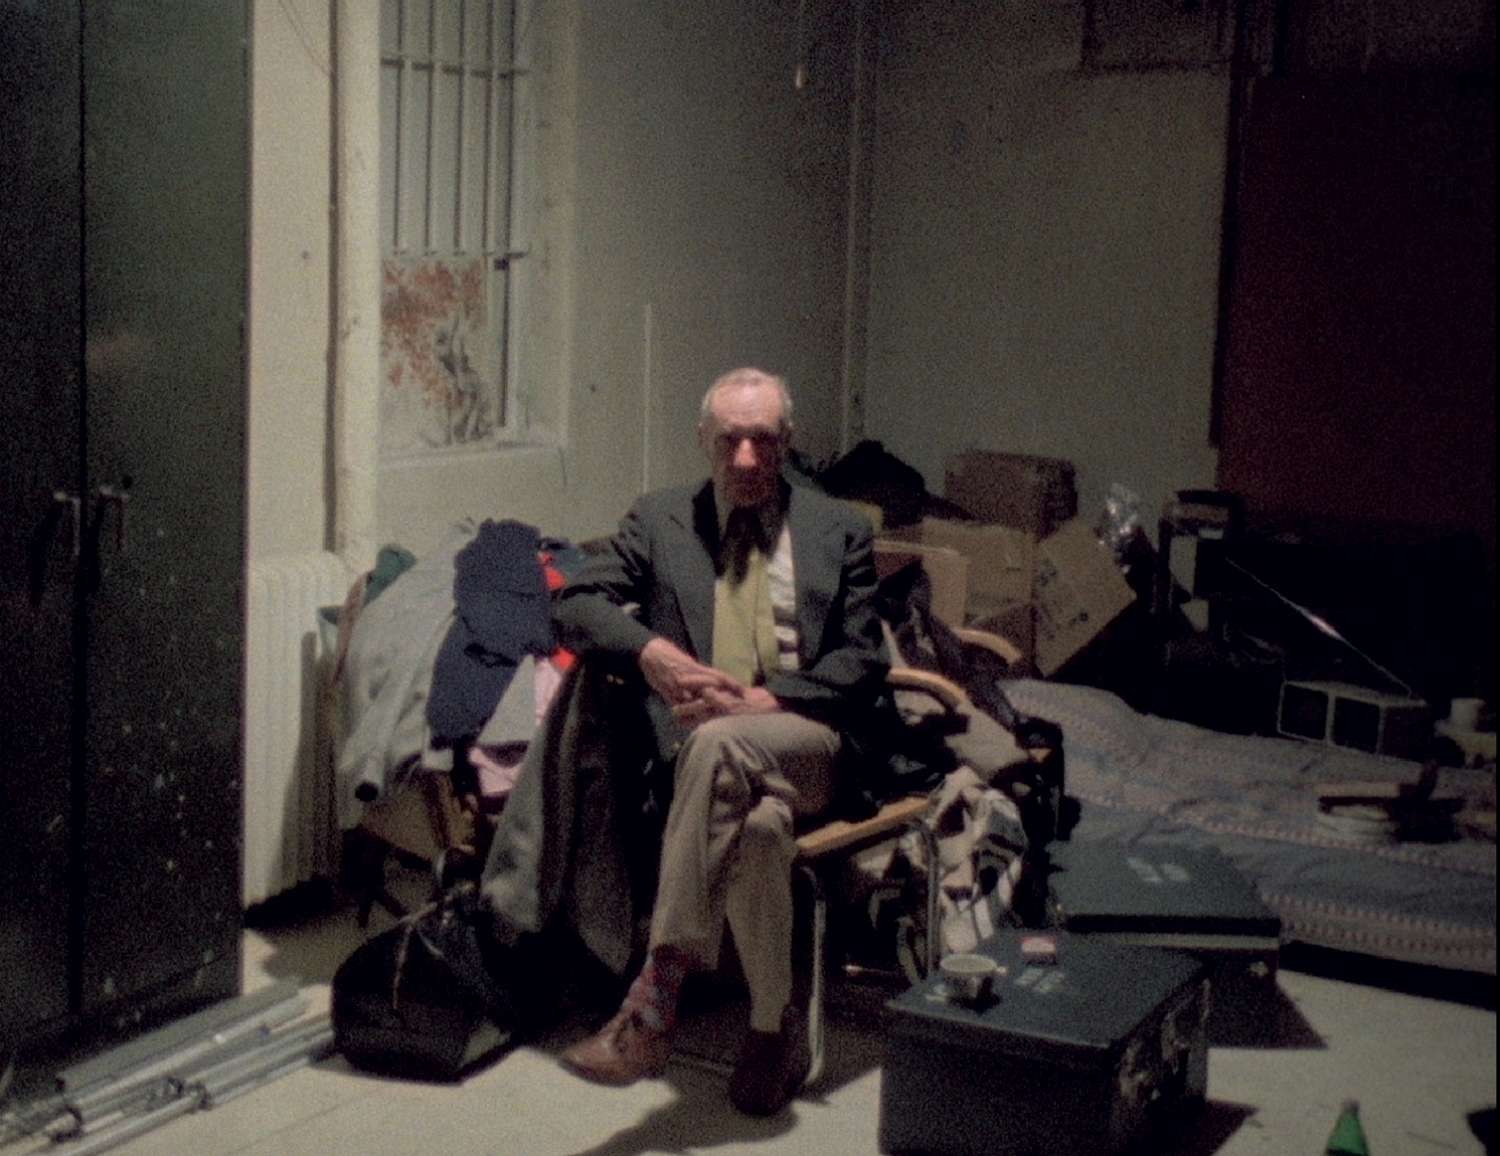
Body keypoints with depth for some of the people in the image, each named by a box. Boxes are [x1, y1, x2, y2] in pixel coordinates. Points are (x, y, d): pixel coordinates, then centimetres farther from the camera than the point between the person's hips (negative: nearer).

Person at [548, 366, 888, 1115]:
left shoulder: (839, 531, 18)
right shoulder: (658, 521, 20)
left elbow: (863, 662, 8)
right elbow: (576, 604, 8)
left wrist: (767, 700, -10)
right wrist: (651, 651, -13)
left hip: (807, 742, -1)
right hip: (702, 740, 1)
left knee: (720, 742, -38)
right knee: (759, 821, -37)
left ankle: (658, 989, -39)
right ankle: (774, 1027, -23)